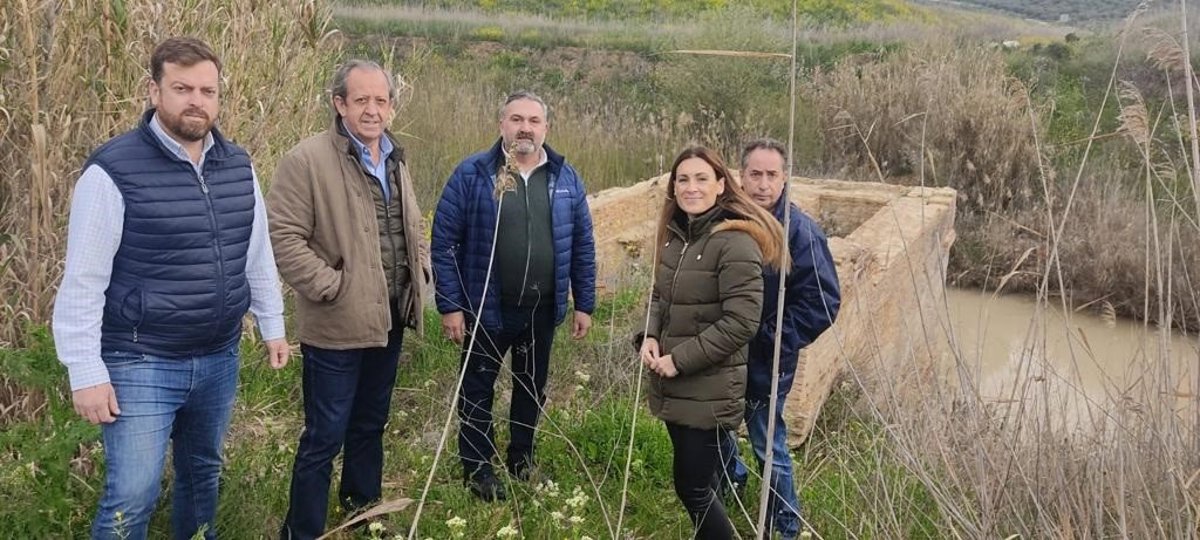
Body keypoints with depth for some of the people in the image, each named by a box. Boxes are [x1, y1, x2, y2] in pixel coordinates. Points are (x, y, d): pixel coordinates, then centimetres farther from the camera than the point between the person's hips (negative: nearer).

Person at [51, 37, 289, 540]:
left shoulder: (239, 166, 4)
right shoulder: (114, 170, -15)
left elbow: (258, 255, 14)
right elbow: (83, 283, -14)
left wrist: (272, 325, 16)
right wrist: (86, 373, -14)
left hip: (219, 358, 6)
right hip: (142, 363, -5)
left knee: (203, 472, 20)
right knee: (131, 498, -2)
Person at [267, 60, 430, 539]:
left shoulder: (395, 160, 12)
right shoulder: (307, 159, -14)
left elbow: (412, 227, 24)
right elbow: (283, 236, -18)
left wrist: (420, 270, 8)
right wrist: (332, 287, -20)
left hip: (387, 319, 8)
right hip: (337, 326, -7)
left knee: (370, 424, 21)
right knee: (325, 436, 1)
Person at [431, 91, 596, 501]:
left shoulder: (565, 177, 0)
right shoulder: (472, 174, -11)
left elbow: (583, 245, 5)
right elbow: (444, 242, -10)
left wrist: (584, 303, 4)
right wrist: (450, 306, -13)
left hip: (542, 311, 4)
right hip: (485, 309, -3)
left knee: (532, 388, 19)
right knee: (478, 390, 12)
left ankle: (522, 459, 39)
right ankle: (477, 468, 30)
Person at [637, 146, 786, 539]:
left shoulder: (735, 242, -17)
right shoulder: (676, 235, 8)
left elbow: (741, 321, -21)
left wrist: (681, 359, -19)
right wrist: (649, 336, -2)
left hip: (708, 390, -7)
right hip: (672, 386, 8)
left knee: (692, 488, 0)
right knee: (697, 481, 18)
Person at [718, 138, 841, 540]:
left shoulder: (801, 232, -17)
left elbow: (823, 302, -17)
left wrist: (771, 340, -19)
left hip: (765, 365, -5)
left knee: (768, 446, 7)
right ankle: (731, 478, 53)